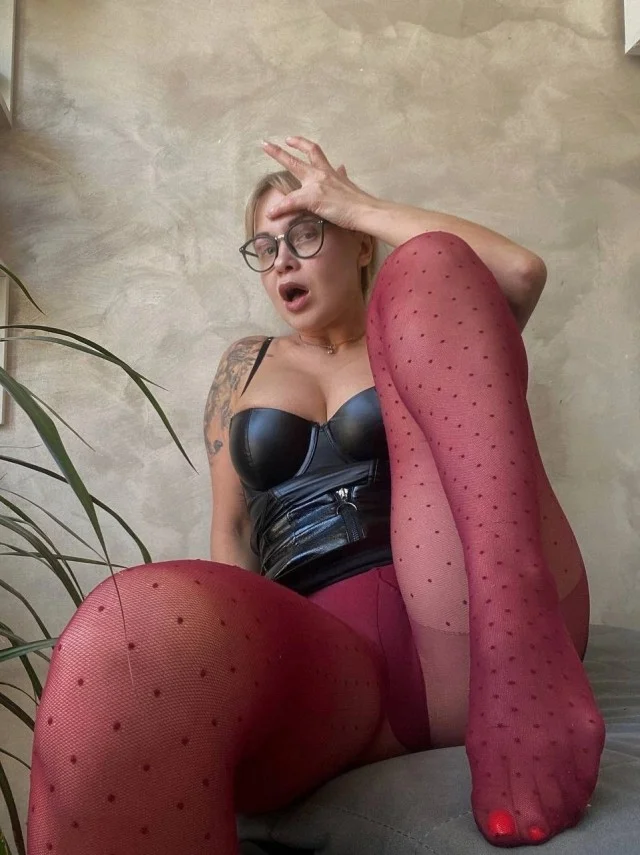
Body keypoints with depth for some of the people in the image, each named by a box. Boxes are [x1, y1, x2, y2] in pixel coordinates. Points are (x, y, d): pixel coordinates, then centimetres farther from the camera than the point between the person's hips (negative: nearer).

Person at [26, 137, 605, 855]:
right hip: (320, 647, -1)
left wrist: (358, 204, 7)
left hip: (472, 633, 2)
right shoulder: (246, 365, 26)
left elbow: (521, 272, 0)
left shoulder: (422, 333, 21)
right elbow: (231, 527, 17)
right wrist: (239, 643, -1)